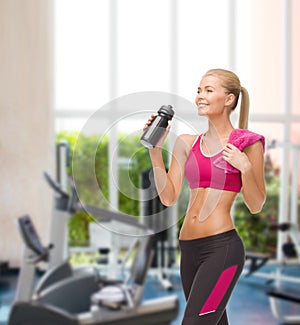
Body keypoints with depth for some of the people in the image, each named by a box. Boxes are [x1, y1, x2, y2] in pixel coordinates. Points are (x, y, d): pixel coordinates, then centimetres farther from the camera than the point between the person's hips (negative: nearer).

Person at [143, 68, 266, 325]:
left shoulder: (247, 143, -2)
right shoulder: (186, 143, 11)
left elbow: (256, 206, 1)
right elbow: (168, 197, 5)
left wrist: (245, 167, -14)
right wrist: (155, 150, -1)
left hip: (222, 247, -6)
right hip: (189, 248, 6)